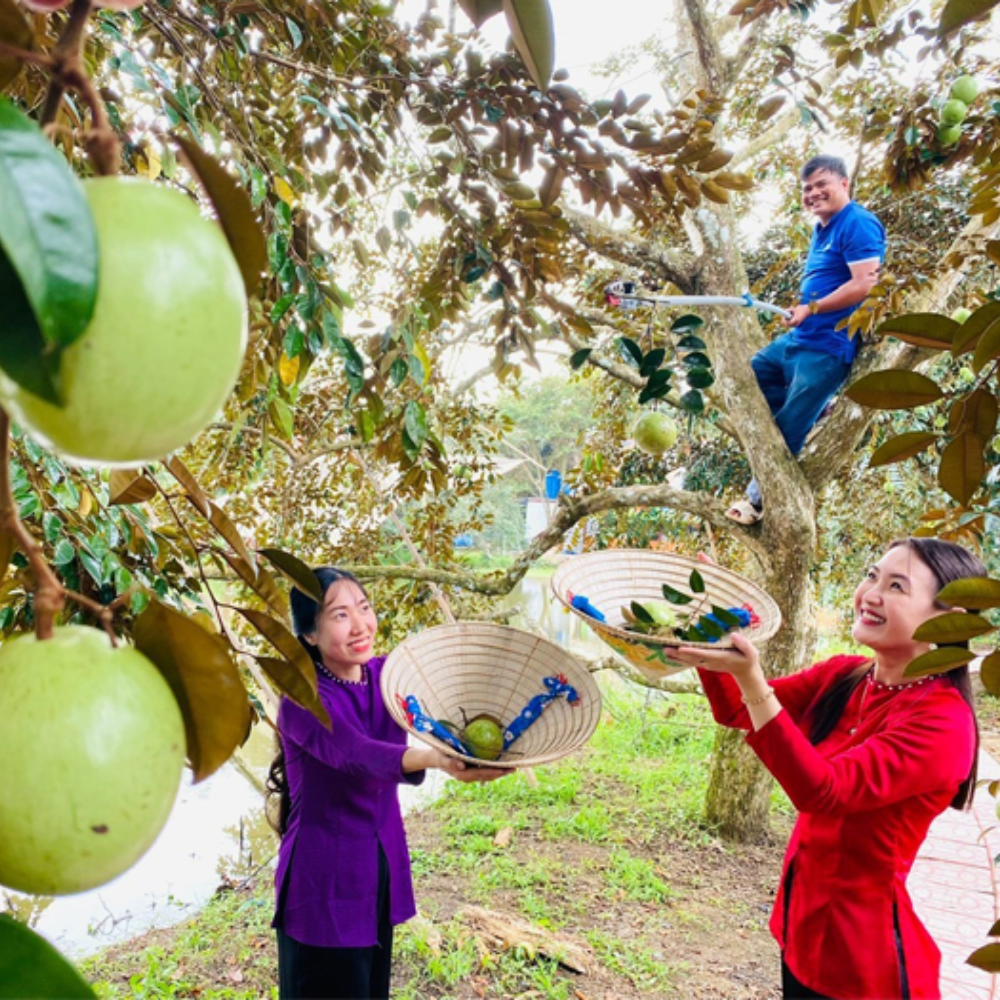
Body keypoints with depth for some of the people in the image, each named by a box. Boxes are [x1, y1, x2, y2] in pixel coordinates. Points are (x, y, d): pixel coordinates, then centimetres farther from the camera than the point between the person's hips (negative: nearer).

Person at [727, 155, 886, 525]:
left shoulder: (858, 224, -14)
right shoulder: (821, 230, 16)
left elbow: (864, 284, -23)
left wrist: (811, 308, -20)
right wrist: (800, 307, 5)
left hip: (829, 347, -11)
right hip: (799, 338, 11)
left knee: (786, 429, -4)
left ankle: (761, 499, 9)